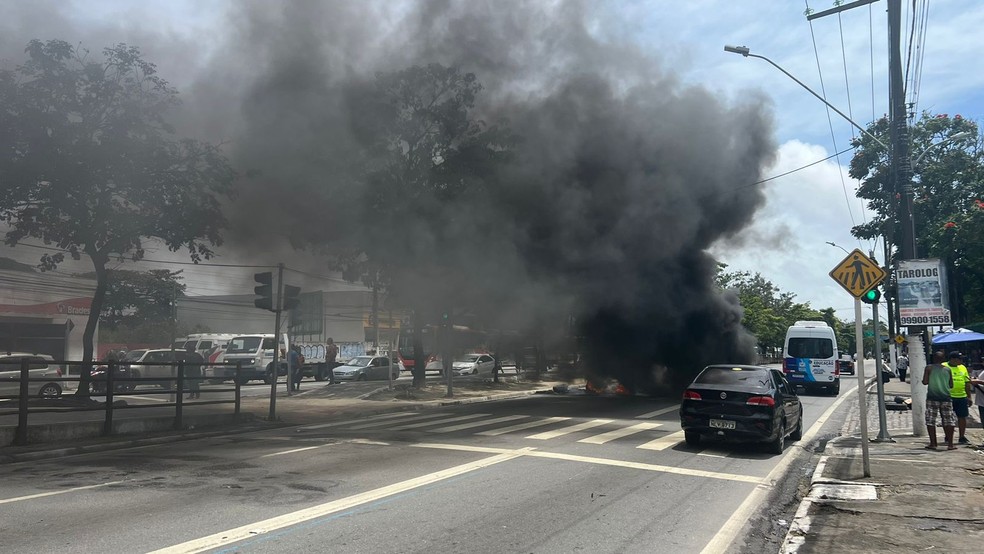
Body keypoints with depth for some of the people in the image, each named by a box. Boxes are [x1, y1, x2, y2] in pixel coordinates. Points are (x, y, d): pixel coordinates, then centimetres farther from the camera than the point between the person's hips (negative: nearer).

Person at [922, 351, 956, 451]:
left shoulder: (929, 368, -4)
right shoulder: (947, 369, 4)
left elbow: (925, 382, -10)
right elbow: (951, 385, 8)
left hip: (932, 397, -2)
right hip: (945, 397, 2)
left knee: (930, 421, 4)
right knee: (948, 421, 9)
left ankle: (933, 444, 2)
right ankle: (950, 444, 6)